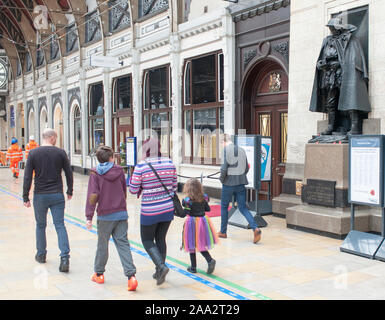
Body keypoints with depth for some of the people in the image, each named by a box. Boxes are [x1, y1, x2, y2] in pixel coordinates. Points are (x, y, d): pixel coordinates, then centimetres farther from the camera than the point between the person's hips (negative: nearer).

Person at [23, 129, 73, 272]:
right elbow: (69, 173, 1)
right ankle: (65, 258, -11)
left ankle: (41, 254, 29)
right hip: (57, 195, 0)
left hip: (40, 196, 0)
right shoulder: (60, 153, -3)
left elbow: (27, 177, -5)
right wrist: (70, 191, 14)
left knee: (40, 225, 18)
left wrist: (25, 197, 0)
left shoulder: (33, 153, -3)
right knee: (60, 225, 1)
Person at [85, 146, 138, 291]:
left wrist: (89, 216, -10)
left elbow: (93, 195, -12)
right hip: (121, 214, 2)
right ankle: (131, 276, -9)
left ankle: (99, 274, 28)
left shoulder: (95, 173, -6)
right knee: (123, 244, 2)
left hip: (105, 216, -2)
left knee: (102, 244, 13)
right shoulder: (119, 170, 3)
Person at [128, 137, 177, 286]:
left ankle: (162, 266, -5)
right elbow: (174, 186, 6)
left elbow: (133, 190, -7)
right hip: (168, 209, 5)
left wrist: (134, 172, 5)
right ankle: (159, 273, 25)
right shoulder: (169, 163, 0)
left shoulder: (141, 166, -14)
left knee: (147, 240, 13)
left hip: (150, 211, -5)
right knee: (160, 238, 19)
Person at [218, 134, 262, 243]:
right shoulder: (242, 150, 7)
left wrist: (222, 178, -1)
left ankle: (223, 232, 22)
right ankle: (256, 228, -11)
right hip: (241, 183, 5)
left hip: (229, 183, -4)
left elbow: (224, 168, -18)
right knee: (243, 208, 7)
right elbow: (246, 168, 11)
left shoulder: (225, 150, -10)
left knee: (224, 207, 13)